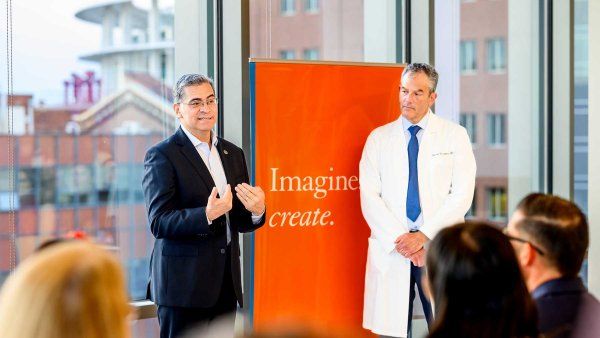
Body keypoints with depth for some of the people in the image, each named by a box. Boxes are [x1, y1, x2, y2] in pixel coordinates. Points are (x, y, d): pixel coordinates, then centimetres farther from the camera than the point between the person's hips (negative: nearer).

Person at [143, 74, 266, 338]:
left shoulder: (233, 154, 15)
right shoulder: (162, 156, -5)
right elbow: (159, 223, -13)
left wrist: (256, 211, -6)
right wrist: (206, 215, -27)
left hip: (226, 284, 6)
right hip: (183, 284, -6)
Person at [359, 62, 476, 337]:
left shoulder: (455, 135, 6)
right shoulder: (378, 138, 10)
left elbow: (462, 195, -2)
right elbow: (369, 197, 2)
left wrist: (424, 235, -11)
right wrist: (398, 239, -10)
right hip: (390, 251, 1)